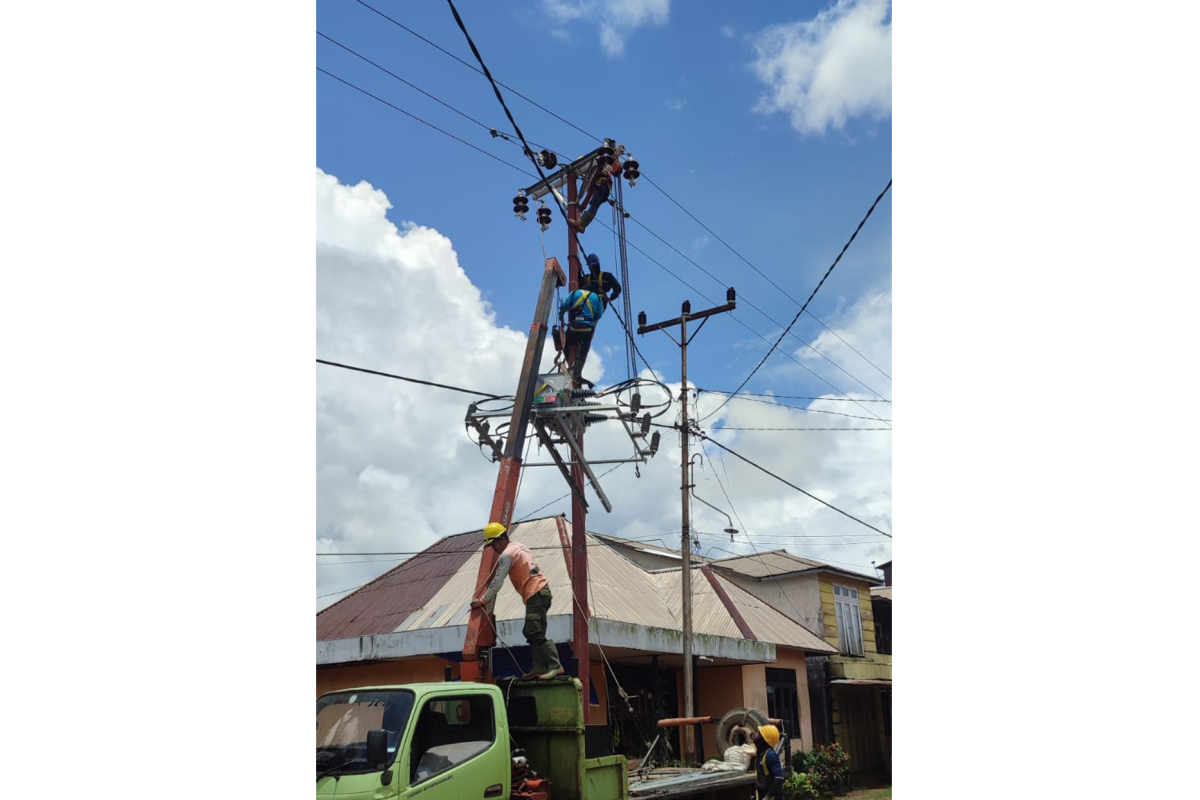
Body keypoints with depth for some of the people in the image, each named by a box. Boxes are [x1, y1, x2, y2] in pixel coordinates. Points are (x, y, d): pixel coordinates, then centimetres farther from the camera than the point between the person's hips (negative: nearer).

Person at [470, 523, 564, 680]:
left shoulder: (507, 554, -9)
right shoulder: (518, 546, 18)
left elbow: (497, 582, -8)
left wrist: (482, 601, 0)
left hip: (535, 593, -10)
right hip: (541, 591, 10)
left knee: (535, 634, -15)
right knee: (532, 633, 11)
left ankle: (555, 666, -19)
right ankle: (539, 667, 8)